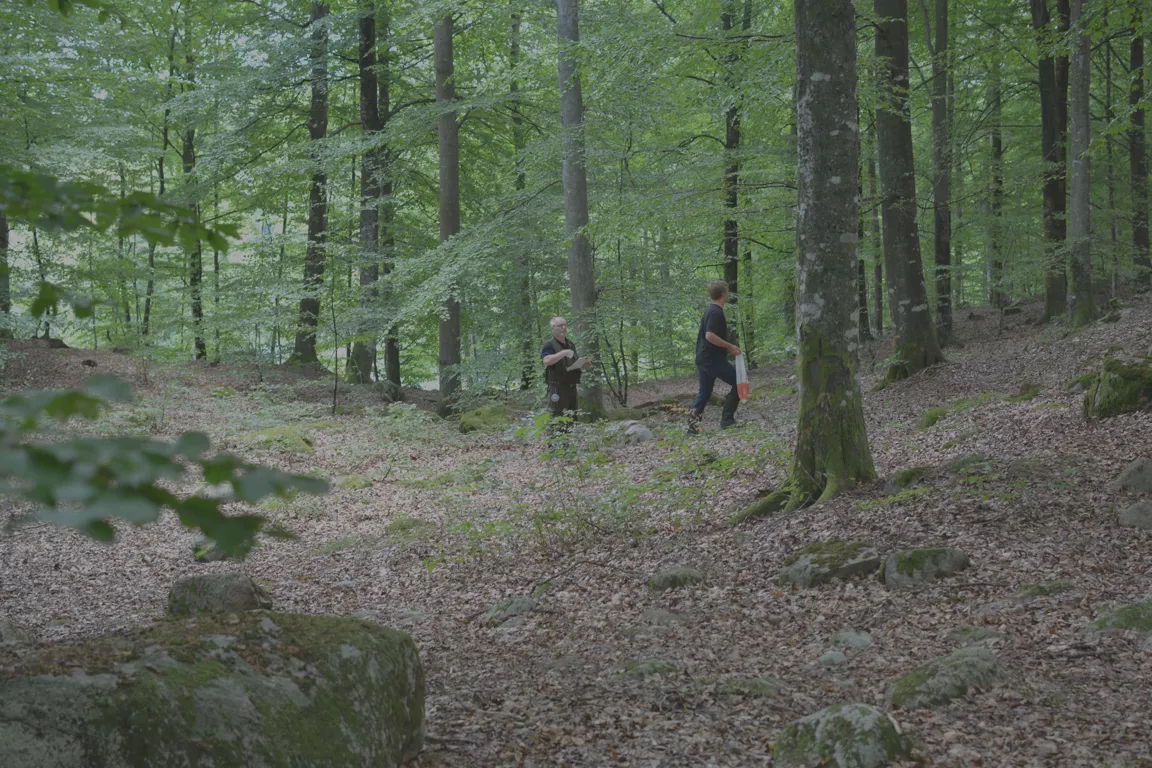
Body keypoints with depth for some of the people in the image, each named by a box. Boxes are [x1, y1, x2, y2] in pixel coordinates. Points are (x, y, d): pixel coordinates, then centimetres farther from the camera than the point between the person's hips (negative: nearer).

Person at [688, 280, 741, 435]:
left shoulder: (710, 311, 15)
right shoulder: (716, 313, -16)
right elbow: (710, 336, -26)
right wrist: (730, 346, -19)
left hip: (703, 358, 10)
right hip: (713, 359, -10)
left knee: (704, 393, 12)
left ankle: (693, 424, 5)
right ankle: (727, 420, -3)